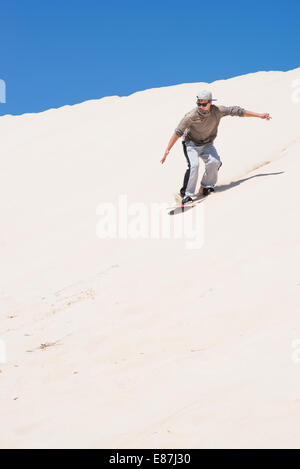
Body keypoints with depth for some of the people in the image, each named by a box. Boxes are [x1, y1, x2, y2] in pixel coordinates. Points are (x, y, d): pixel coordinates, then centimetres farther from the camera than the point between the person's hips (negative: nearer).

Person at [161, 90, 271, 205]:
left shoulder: (217, 111, -17)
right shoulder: (192, 116, -25)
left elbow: (237, 111, -8)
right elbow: (177, 133, -20)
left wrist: (260, 115, -3)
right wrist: (167, 151, -24)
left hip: (207, 145, 3)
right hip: (191, 144, -3)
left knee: (214, 162, -22)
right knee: (193, 165, -26)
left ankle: (205, 187, -2)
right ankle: (186, 194, -17)